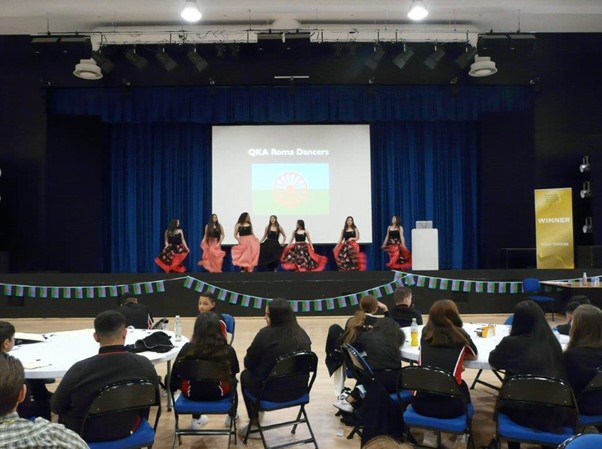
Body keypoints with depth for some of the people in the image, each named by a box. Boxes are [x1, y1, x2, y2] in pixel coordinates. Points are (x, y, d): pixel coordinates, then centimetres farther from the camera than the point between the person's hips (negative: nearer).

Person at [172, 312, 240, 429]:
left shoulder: (187, 348, -18)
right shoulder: (228, 350, -19)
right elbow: (234, 373, -2)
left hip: (192, 393, 1)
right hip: (219, 393, 0)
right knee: (232, 380, 32)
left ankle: (196, 419, 45)